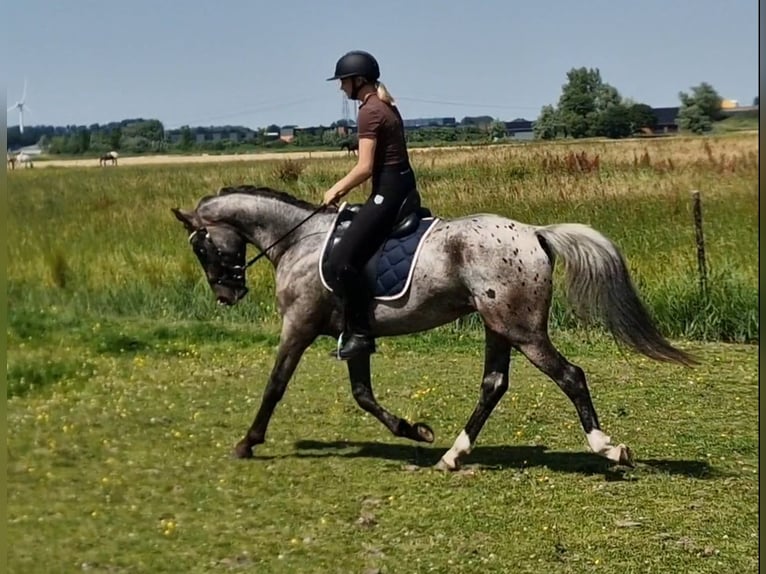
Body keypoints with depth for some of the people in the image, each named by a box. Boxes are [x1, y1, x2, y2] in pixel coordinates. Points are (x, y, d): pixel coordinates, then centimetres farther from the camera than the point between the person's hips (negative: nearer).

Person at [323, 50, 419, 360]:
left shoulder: (369, 112, -14)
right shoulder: (386, 106, 16)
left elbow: (364, 168, -19)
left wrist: (336, 190, -4)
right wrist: (344, 187, 18)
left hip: (388, 192, -11)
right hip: (403, 186, 11)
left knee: (342, 259, -16)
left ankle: (360, 334, -13)